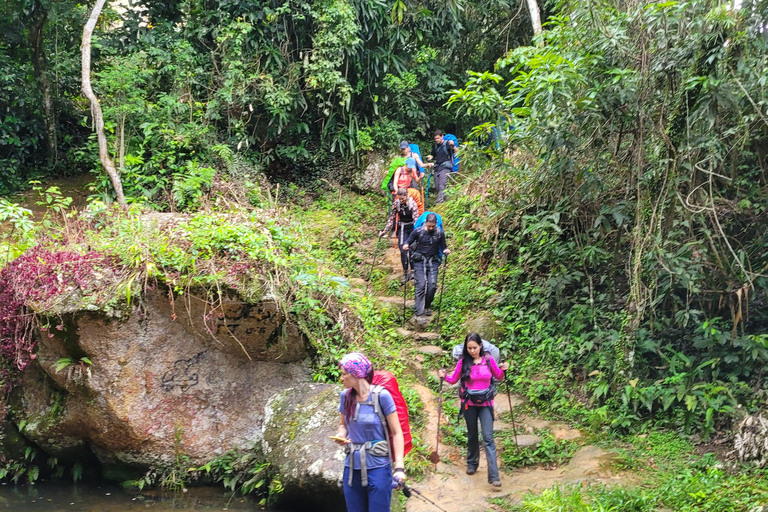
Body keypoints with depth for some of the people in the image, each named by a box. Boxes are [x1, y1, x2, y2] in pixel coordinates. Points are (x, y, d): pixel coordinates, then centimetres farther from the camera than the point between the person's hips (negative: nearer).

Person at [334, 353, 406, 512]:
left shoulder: (381, 395, -12)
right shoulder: (346, 395, 3)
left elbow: (397, 433, -9)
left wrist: (399, 466, -17)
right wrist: (341, 435, -5)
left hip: (377, 467, -5)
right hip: (352, 467, 5)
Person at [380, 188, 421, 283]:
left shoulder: (412, 204, -16)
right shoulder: (396, 204, -6)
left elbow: (416, 219, -21)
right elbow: (391, 218, 2)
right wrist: (385, 230, -1)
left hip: (412, 227, -3)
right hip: (402, 228, 3)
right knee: (403, 250, -6)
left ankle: (412, 270, 19)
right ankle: (405, 273, 1)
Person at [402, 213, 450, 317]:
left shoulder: (440, 233, 1)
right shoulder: (418, 232, -5)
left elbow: (443, 246, 10)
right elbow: (408, 241, 5)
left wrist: (445, 250, -12)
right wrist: (406, 245, -17)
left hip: (433, 261, 2)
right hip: (419, 261, -2)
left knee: (432, 285, -8)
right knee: (421, 284, -14)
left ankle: (427, 306, 14)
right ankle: (419, 312, -16)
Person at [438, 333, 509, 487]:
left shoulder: (488, 360, -6)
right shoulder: (463, 362, -6)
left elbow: (499, 376, 8)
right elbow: (454, 380, 6)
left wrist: (503, 370, -13)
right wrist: (444, 376, -13)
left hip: (485, 404, -1)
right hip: (469, 404, 1)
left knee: (488, 438, -9)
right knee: (472, 435, 16)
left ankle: (494, 476, -13)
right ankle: (472, 464, 40)